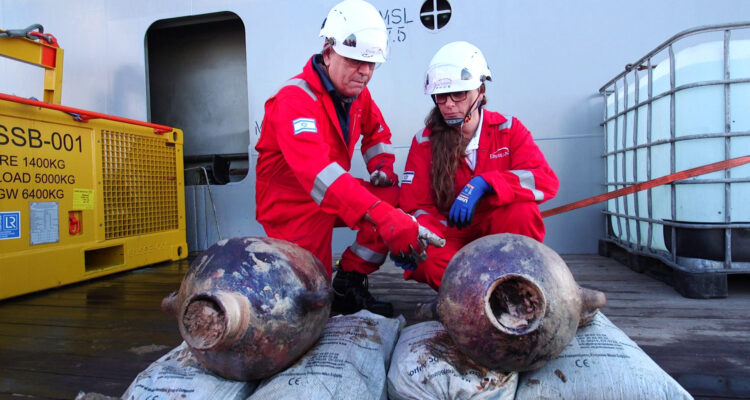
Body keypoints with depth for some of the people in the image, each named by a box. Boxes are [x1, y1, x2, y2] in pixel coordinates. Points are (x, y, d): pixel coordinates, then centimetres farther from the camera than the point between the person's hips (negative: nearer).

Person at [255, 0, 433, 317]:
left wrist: (382, 166, -1)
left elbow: (376, 131, 21)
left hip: (335, 196, 7)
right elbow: (318, 171, -42)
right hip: (291, 204, -7)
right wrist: (382, 216, -52)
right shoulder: (295, 99, -26)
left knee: (398, 198, -14)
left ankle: (350, 283, -3)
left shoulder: (357, 94, 0)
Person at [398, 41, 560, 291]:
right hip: (451, 237, 0)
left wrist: (483, 184, -35)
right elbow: (417, 206, -6)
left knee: (522, 210, -32)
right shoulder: (424, 142, -4)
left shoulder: (508, 130, -4)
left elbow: (547, 181, -20)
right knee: (424, 259, -33)